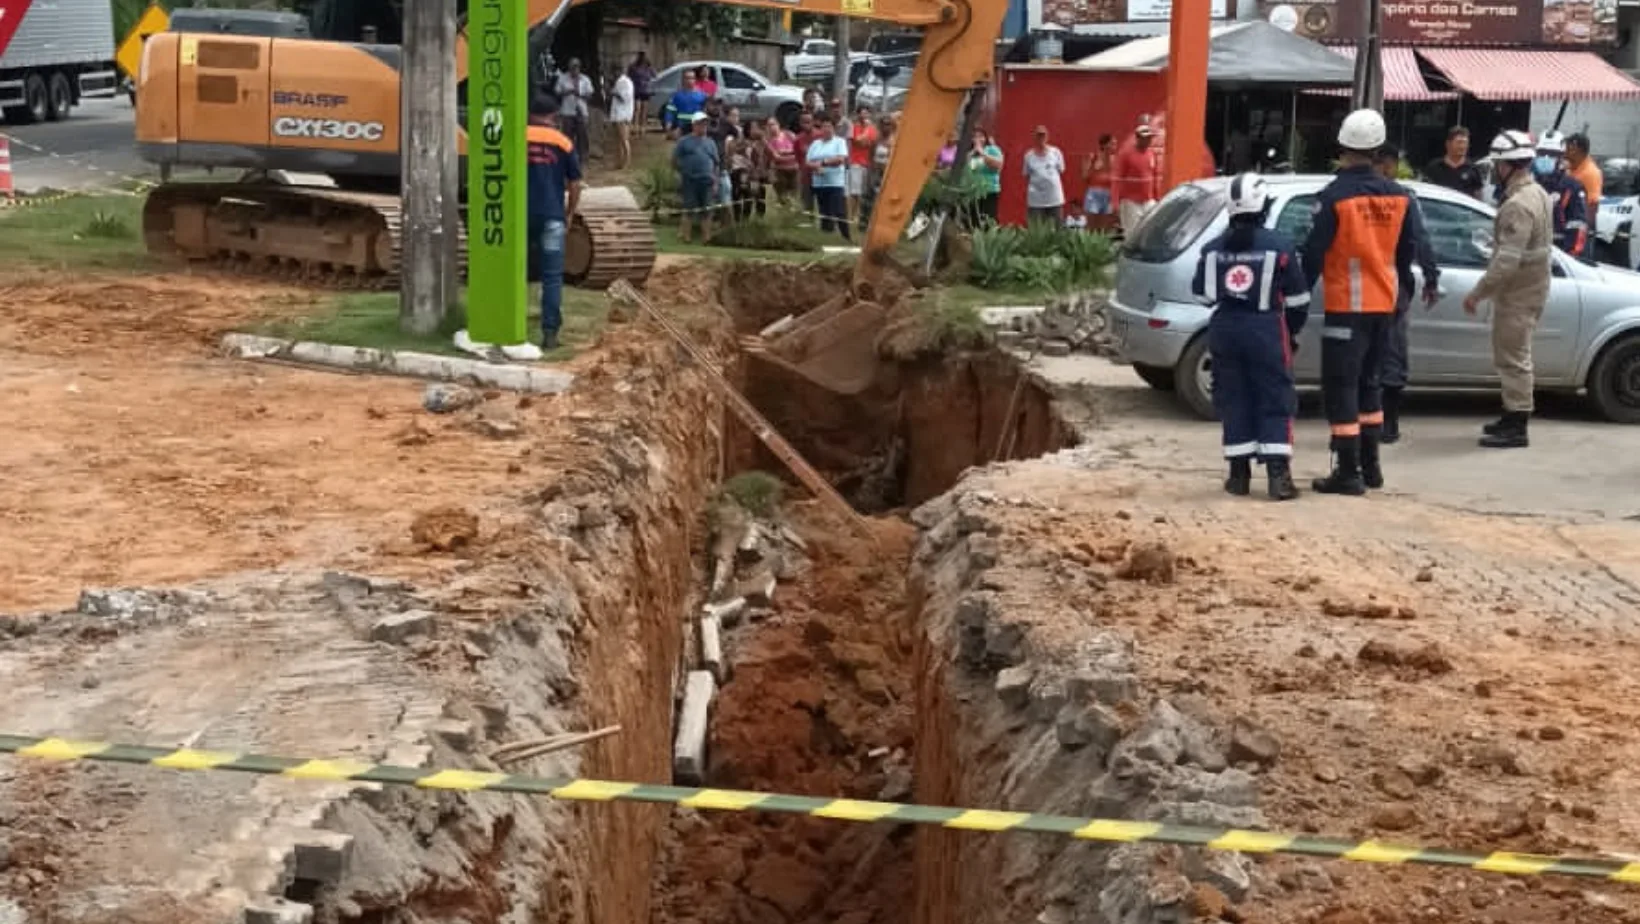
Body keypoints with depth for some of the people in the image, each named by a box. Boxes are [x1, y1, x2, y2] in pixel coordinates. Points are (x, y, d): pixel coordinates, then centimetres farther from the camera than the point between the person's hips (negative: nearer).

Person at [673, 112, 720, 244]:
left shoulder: (710, 142, 16)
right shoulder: (684, 141, 5)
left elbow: (717, 164, 17)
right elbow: (675, 160, 5)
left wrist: (715, 181, 10)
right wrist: (682, 171, -3)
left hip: (707, 181, 3)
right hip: (689, 181, -3)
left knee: (707, 211, 2)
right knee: (689, 210, -5)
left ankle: (706, 238, 6)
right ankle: (685, 236, -1)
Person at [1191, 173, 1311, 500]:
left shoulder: (1213, 249, 1)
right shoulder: (1279, 246, -7)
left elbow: (1202, 294, 8)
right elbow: (1297, 297, -2)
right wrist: (1293, 330, 15)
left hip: (1224, 329, 3)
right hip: (1266, 329, -3)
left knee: (1233, 401, 10)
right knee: (1275, 401, 2)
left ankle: (1239, 473, 9)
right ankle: (1278, 474, -6)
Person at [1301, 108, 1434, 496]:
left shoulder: (1334, 196, -14)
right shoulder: (1398, 195, 3)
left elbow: (1314, 252, -12)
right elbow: (1410, 248, 10)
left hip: (1345, 305, -6)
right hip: (1383, 304, 6)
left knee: (1341, 387, -2)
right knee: (1369, 383, 19)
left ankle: (1348, 472, -5)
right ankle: (1370, 466, 24)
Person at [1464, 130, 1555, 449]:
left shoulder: (1518, 205, -23)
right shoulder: (1537, 193, 11)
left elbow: (1507, 261, -28)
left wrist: (1477, 293, -21)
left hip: (1518, 294, -10)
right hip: (1528, 288, 10)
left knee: (1514, 358, -4)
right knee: (1511, 356, 18)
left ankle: (1516, 428, 0)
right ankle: (1512, 418, 28)